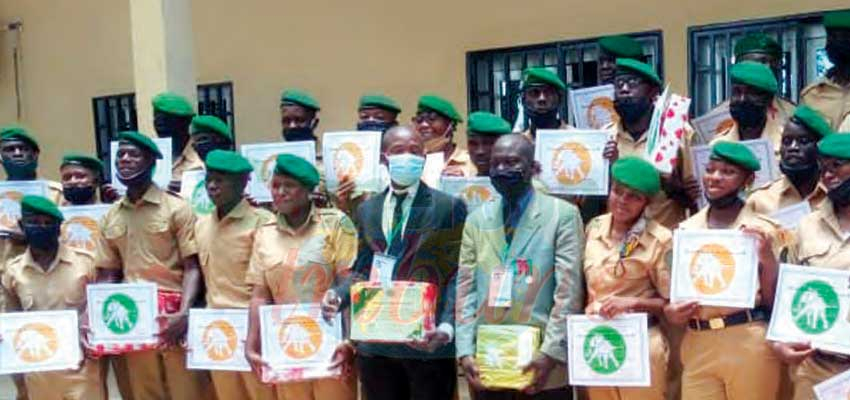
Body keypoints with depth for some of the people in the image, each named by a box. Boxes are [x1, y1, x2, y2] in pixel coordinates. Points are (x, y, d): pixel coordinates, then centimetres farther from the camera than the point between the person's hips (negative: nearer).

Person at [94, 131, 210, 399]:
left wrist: (185, 312, -21)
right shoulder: (110, 218, 12)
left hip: (173, 315, -4)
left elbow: (192, 267, -6)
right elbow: (107, 275, 13)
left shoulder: (176, 208, -3)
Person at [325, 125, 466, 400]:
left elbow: (457, 274, -7)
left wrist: (447, 326, -20)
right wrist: (338, 295, -7)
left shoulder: (449, 207, -2)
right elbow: (363, 270, 13)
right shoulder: (367, 209, 13)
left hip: (428, 338, -4)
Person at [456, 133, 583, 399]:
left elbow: (569, 290, -6)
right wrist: (465, 351, -3)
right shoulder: (477, 219, 10)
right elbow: (466, 289, 6)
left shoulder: (563, 215, -1)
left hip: (542, 362, -3)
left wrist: (551, 352, -13)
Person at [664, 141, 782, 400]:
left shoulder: (761, 229, -1)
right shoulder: (685, 230, 8)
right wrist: (669, 311, -5)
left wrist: (768, 258, -16)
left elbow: (773, 302, -1)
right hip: (697, 347, 3)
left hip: (750, 346, -3)